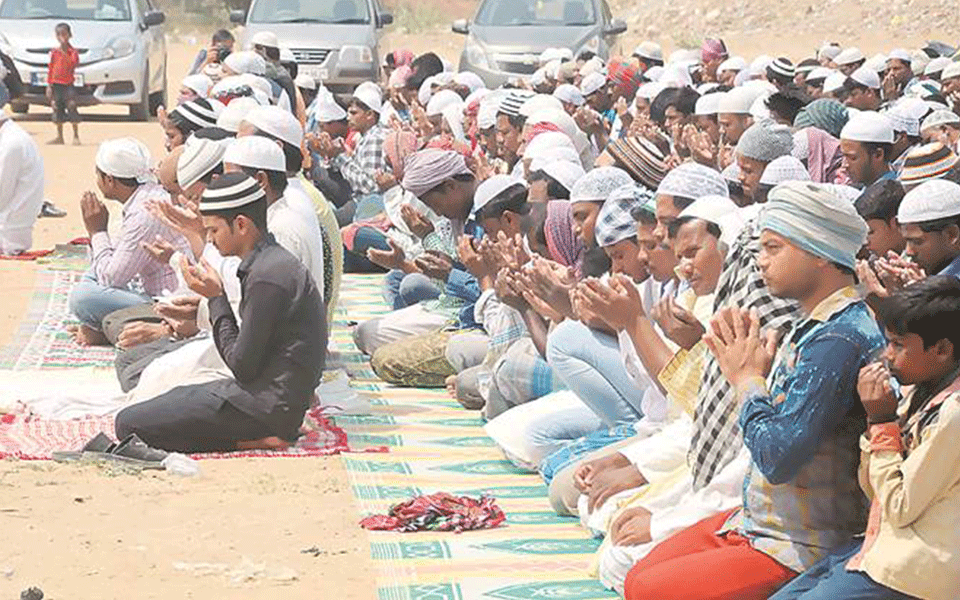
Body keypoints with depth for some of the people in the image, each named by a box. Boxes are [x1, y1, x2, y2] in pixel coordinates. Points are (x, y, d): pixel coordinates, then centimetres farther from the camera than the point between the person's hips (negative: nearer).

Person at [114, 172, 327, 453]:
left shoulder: (268, 277, -20)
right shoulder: (272, 262, 12)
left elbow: (243, 366, -16)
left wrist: (216, 298, -10)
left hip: (265, 404, -10)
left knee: (130, 424, -10)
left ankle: (250, 440, -11)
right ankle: (261, 433, 4)